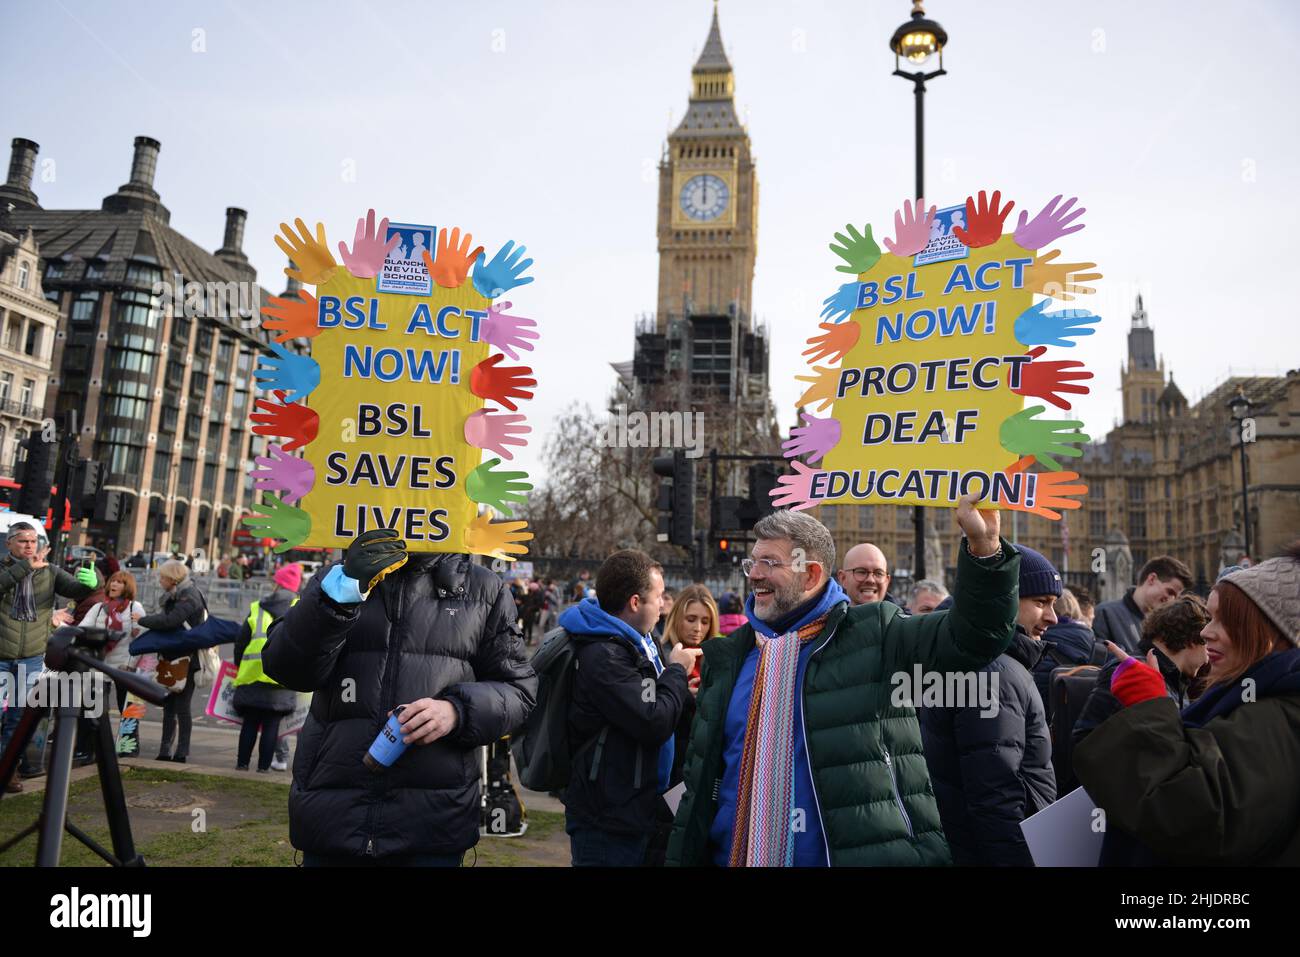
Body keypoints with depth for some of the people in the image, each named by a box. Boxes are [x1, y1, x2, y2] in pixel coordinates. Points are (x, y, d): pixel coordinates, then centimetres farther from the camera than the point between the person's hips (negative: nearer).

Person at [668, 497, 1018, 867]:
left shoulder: (875, 634, -3)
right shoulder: (728, 657, 7)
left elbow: (973, 635, -13)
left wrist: (984, 547, -27)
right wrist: (683, 857, 10)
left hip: (858, 852, -3)